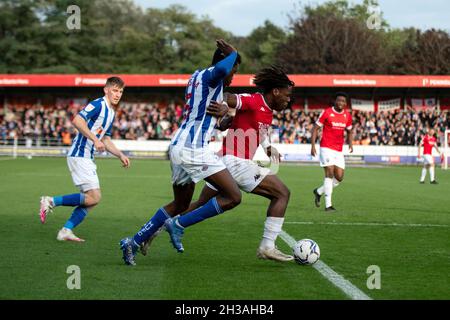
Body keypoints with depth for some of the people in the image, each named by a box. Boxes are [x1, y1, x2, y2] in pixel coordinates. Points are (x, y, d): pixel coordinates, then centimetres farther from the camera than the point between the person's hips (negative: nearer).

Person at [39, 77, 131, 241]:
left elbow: (106, 141, 27)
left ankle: (66, 230, 6)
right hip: (79, 155, -10)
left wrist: (121, 155, 17)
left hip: (87, 158, 10)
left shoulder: (111, 113, 19)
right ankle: (51, 201, -9)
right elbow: (77, 120, -25)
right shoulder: (98, 104, -11)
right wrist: (95, 139, -27)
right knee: (94, 197, -15)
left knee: (92, 199, 6)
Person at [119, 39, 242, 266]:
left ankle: (134, 242, 22)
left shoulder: (197, 76, 21)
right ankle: (178, 225, -8)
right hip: (193, 149, -10)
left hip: (178, 145, 10)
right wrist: (233, 54, -15)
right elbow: (221, 69, -34)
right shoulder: (210, 75, -7)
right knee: (233, 197, -10)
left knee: (180, 204, 24)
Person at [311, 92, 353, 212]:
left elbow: (349, 131, 22)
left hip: (339, 150, 5)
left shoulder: (347, 115, 8)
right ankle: (328, 205, -12)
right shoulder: (326, 112, -6)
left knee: (339, 177, 1)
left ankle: (319, 191, 25)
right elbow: (315, 128, -3)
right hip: (326, 148, -5)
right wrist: (313, 145, -10)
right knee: (330, 173, -14)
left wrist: (350, 144, 4)